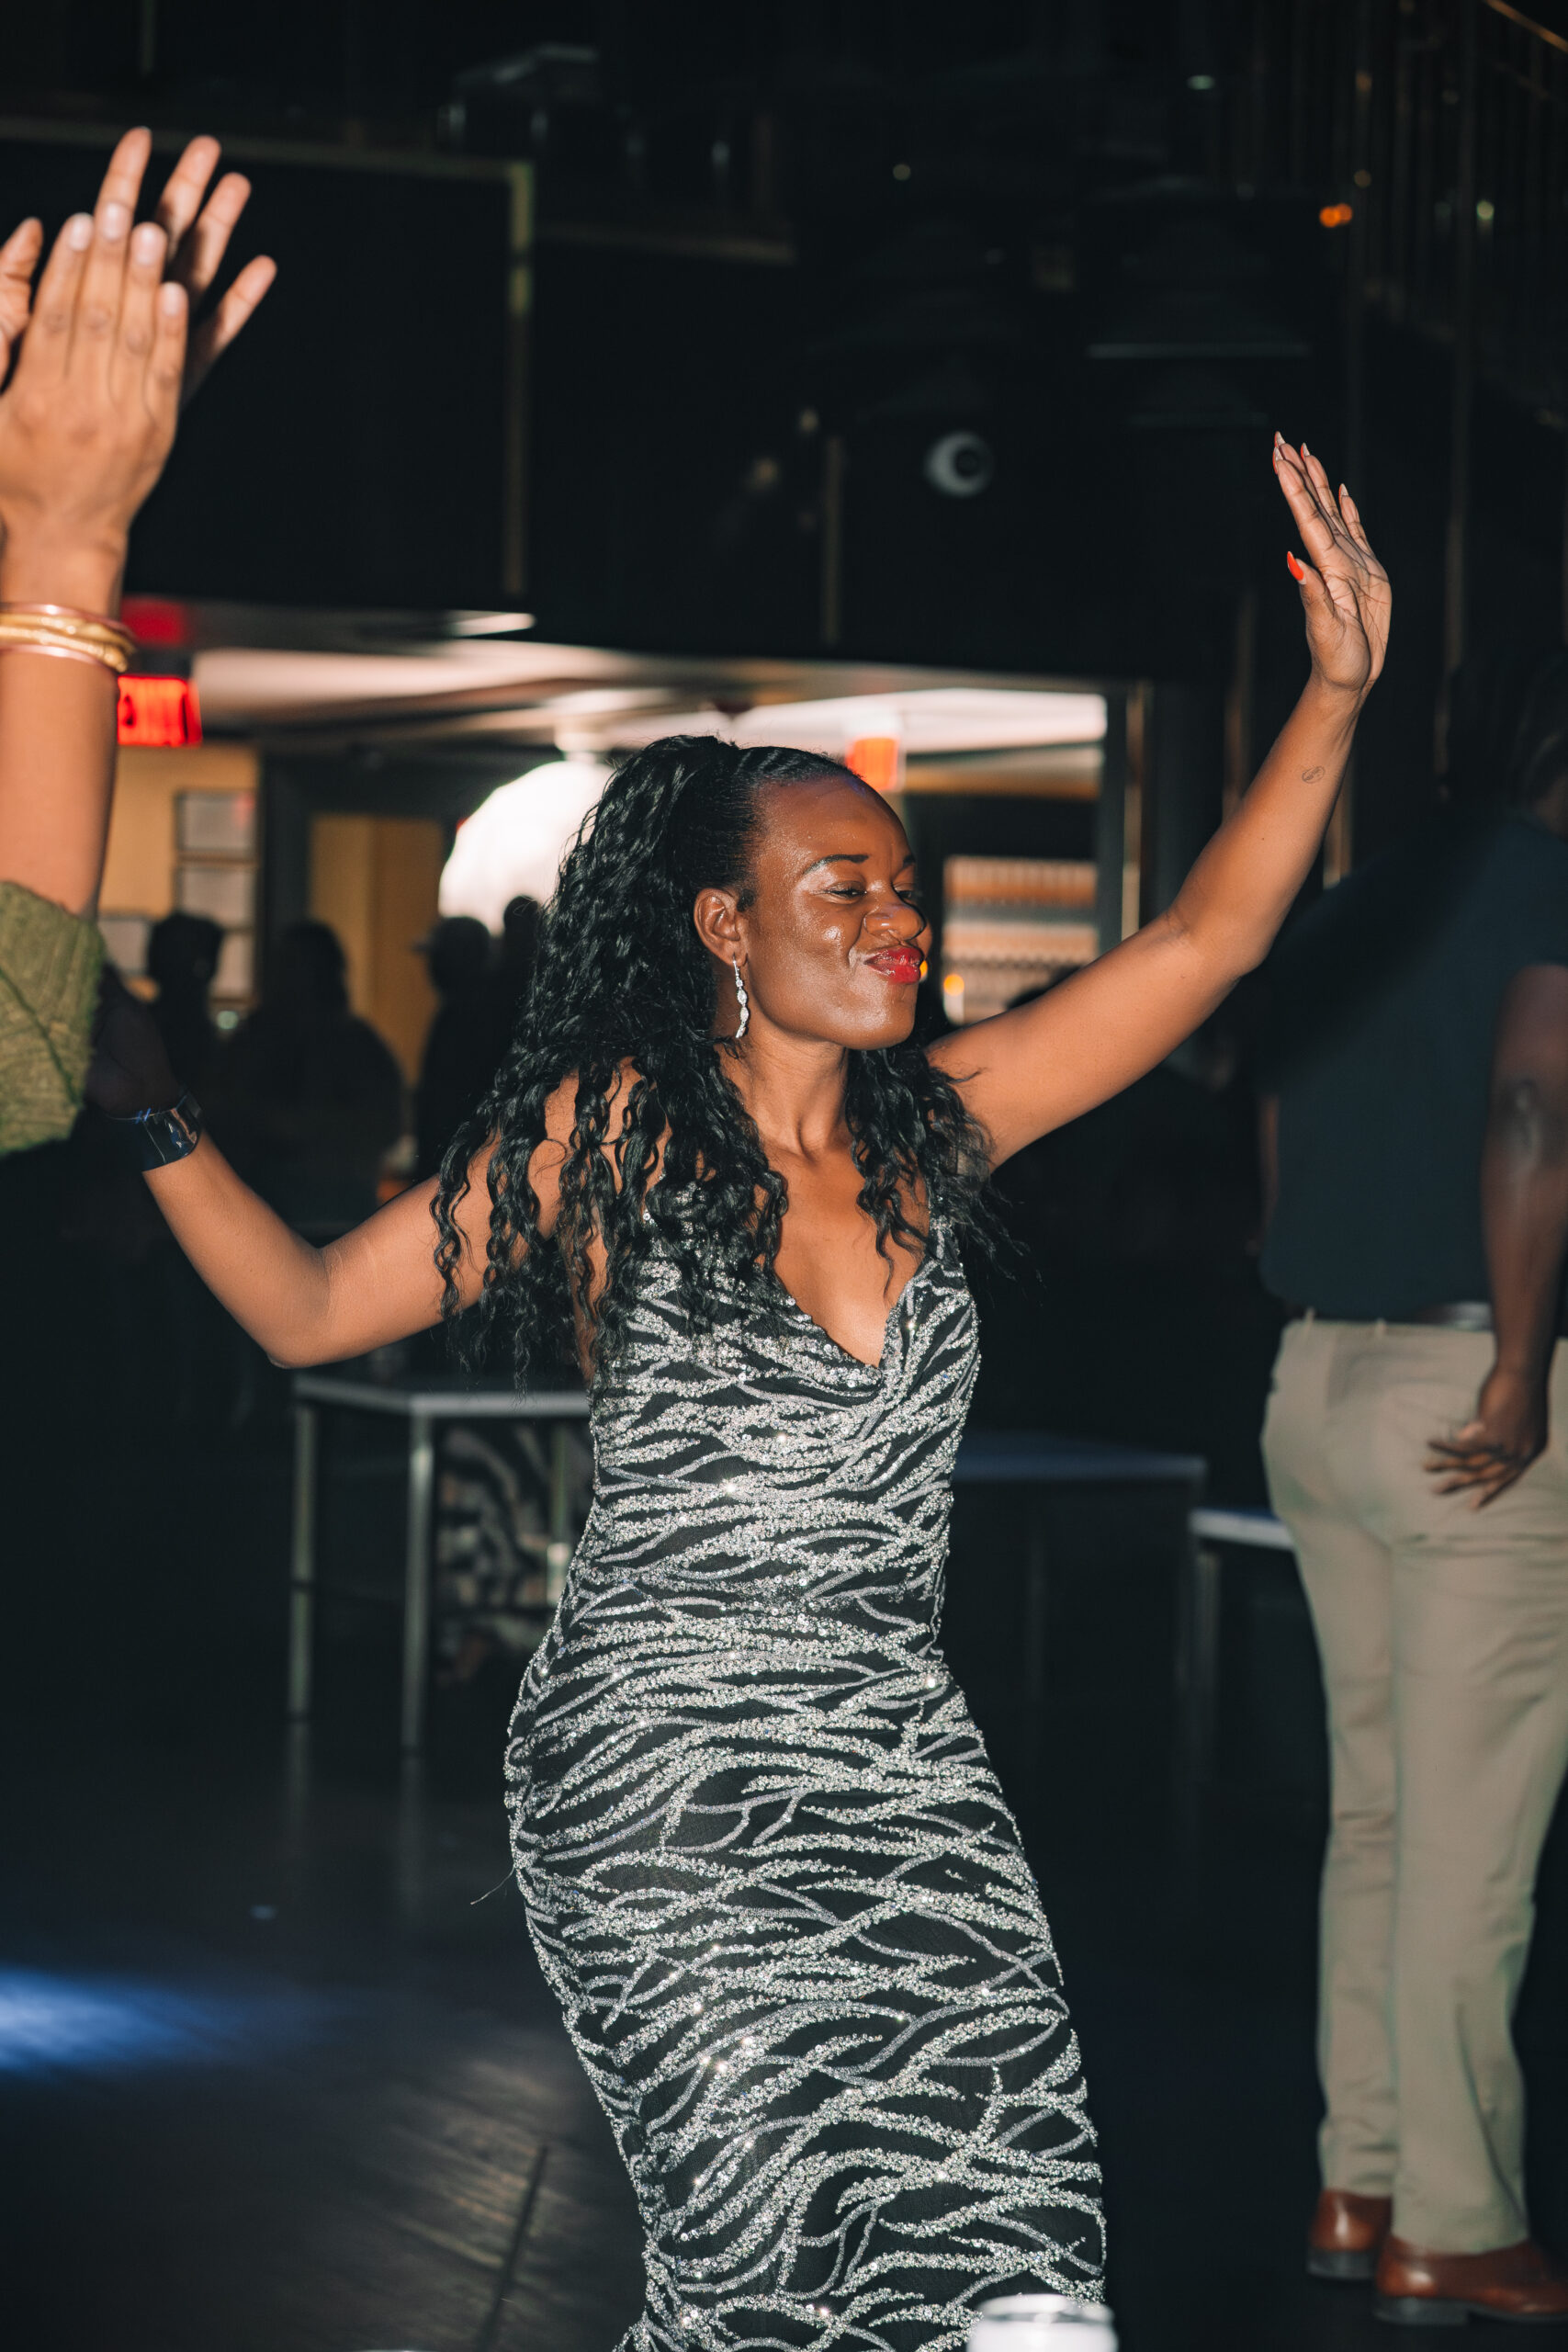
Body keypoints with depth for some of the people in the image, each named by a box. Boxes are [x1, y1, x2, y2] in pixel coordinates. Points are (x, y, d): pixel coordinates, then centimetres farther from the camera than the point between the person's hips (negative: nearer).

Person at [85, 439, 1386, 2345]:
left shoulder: (935, 1123, 9)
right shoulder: (609, 1133, 0)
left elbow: (1205, 940, 8)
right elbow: (311, 1309, 6)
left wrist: (1336, 695, 0)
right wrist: (154, 1120, -4)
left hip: (898, 1754, 4)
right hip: (659, 1769, -4)